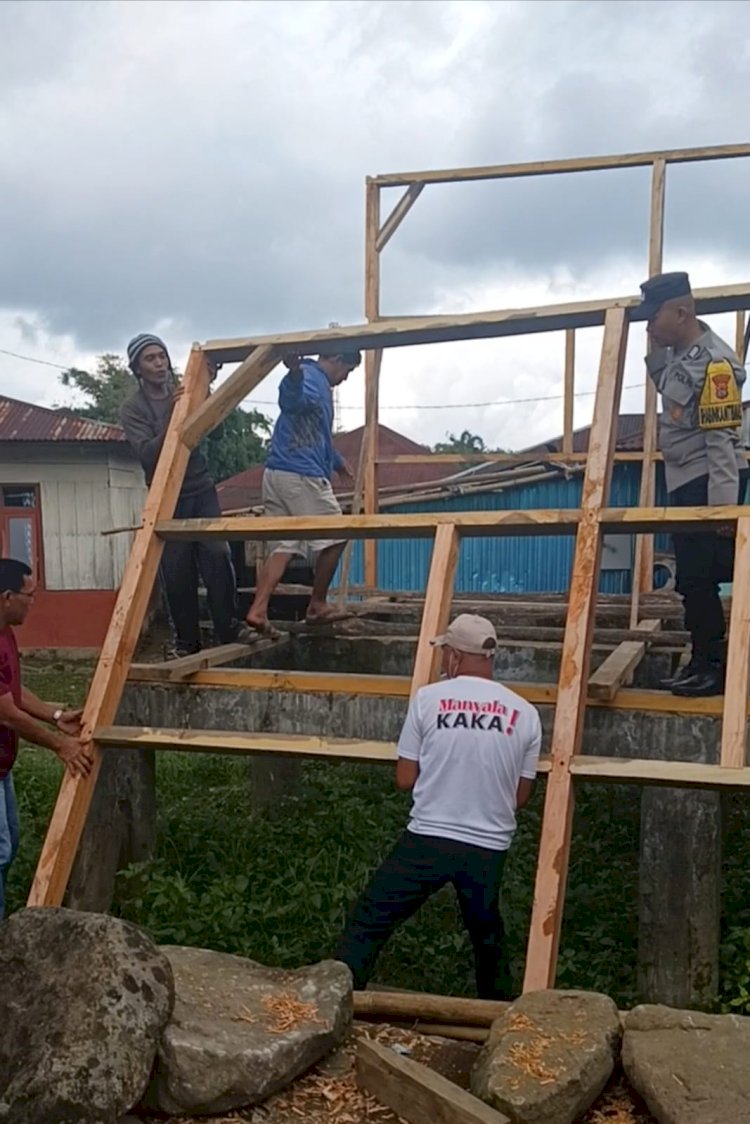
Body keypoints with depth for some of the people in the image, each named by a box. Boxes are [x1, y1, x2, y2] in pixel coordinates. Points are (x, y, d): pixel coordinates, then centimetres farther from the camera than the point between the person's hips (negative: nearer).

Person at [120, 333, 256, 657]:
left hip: (202, 489, 3)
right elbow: (148, 455, -15)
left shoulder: (185, 392, 9)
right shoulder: (132, 409, -3)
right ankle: (186, 639, 10)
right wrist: (172, 415, -26)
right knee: (177, 570, -2)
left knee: (217, 554, -8)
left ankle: (229, 626, 1)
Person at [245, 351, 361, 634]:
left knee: (286, 544, 6)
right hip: (301, 475, -10)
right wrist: (294, 373, -55)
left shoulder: (318, 383, 25)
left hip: (277, 474, 10)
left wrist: (337, 461, 53)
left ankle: (258, 609, -6)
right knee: (333, 536, 3)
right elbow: (292, 401, -33)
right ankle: (317, 606, 12)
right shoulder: (312, 377, -6)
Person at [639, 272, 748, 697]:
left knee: (697, 579, -7)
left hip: (709, 484, -10)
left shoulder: (714, 364, -19)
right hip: (688, 483, 10)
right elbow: (667, 386, 31)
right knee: (693, 579, 13)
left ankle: (714, 667, 2)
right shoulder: (681, 352, 9)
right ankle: (705, 662, 22)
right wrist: (656, 349, 13)